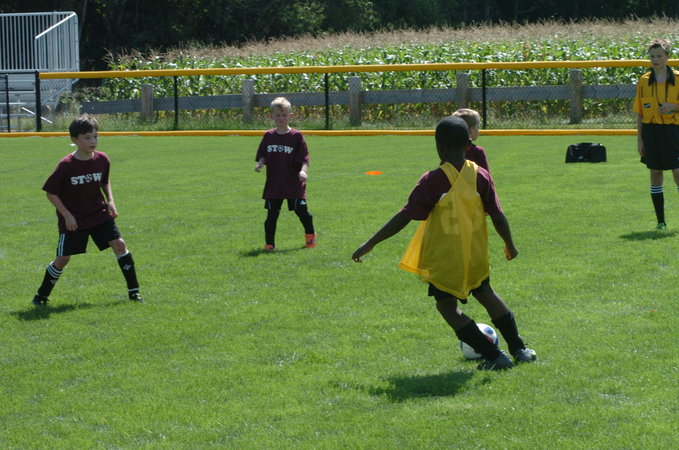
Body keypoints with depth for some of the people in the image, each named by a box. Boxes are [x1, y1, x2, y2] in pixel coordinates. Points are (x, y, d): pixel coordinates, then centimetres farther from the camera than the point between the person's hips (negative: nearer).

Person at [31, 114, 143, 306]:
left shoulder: (102, 160, -4)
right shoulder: (66, 165, -18)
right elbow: (51, 192, -9)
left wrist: (110, 201, 2)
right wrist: (66, 215, -13)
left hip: (100, 214, 3)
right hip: (73, 220, -3)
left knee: (119, 244, -9)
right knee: (63, 259, -1)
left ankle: (133, 291, 1)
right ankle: (42, 295, 20)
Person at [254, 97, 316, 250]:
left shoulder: (296, 136, -4)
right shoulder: (269, 136, 6)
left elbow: (304, 158, -7)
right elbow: (262, 156, 11)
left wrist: (303, 171, -24)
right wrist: (260, 164, -11)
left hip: (294, 183, -2)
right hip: (273, 184, 2)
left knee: (301, 210, 3)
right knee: (272, 214, 1)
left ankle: (310, 235, 27)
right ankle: (269, 243, 6)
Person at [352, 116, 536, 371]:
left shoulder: (433, 181, -17)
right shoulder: (480, 175, -6)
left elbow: (404, 217, -17)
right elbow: (498, 216, -3)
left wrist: (370, 244, -12)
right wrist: (510, 245, 15)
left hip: (445, 258, -5)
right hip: (476, 254, 5)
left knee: (447, 305, 10)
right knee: (485, 294, 26)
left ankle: (494, 356, 4)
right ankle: (519, 350, 32)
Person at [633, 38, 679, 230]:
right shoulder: (644, 81, 6)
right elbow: (639, 113, 9)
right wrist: (639, 140, 5)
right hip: (650, 130, 2)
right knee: (655, 174, 5)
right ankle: (661, 220, 12)